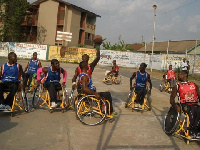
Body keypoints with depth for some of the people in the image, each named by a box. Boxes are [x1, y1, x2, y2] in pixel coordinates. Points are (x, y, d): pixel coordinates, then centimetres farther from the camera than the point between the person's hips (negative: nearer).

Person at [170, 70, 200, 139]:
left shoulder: (194, 85, 21)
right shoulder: (177, 86, 13)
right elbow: (172, 98, 6)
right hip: (185, 105, -2)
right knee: (192, 111, -35)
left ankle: (193, 131, -22)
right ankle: (194, 131, -23)